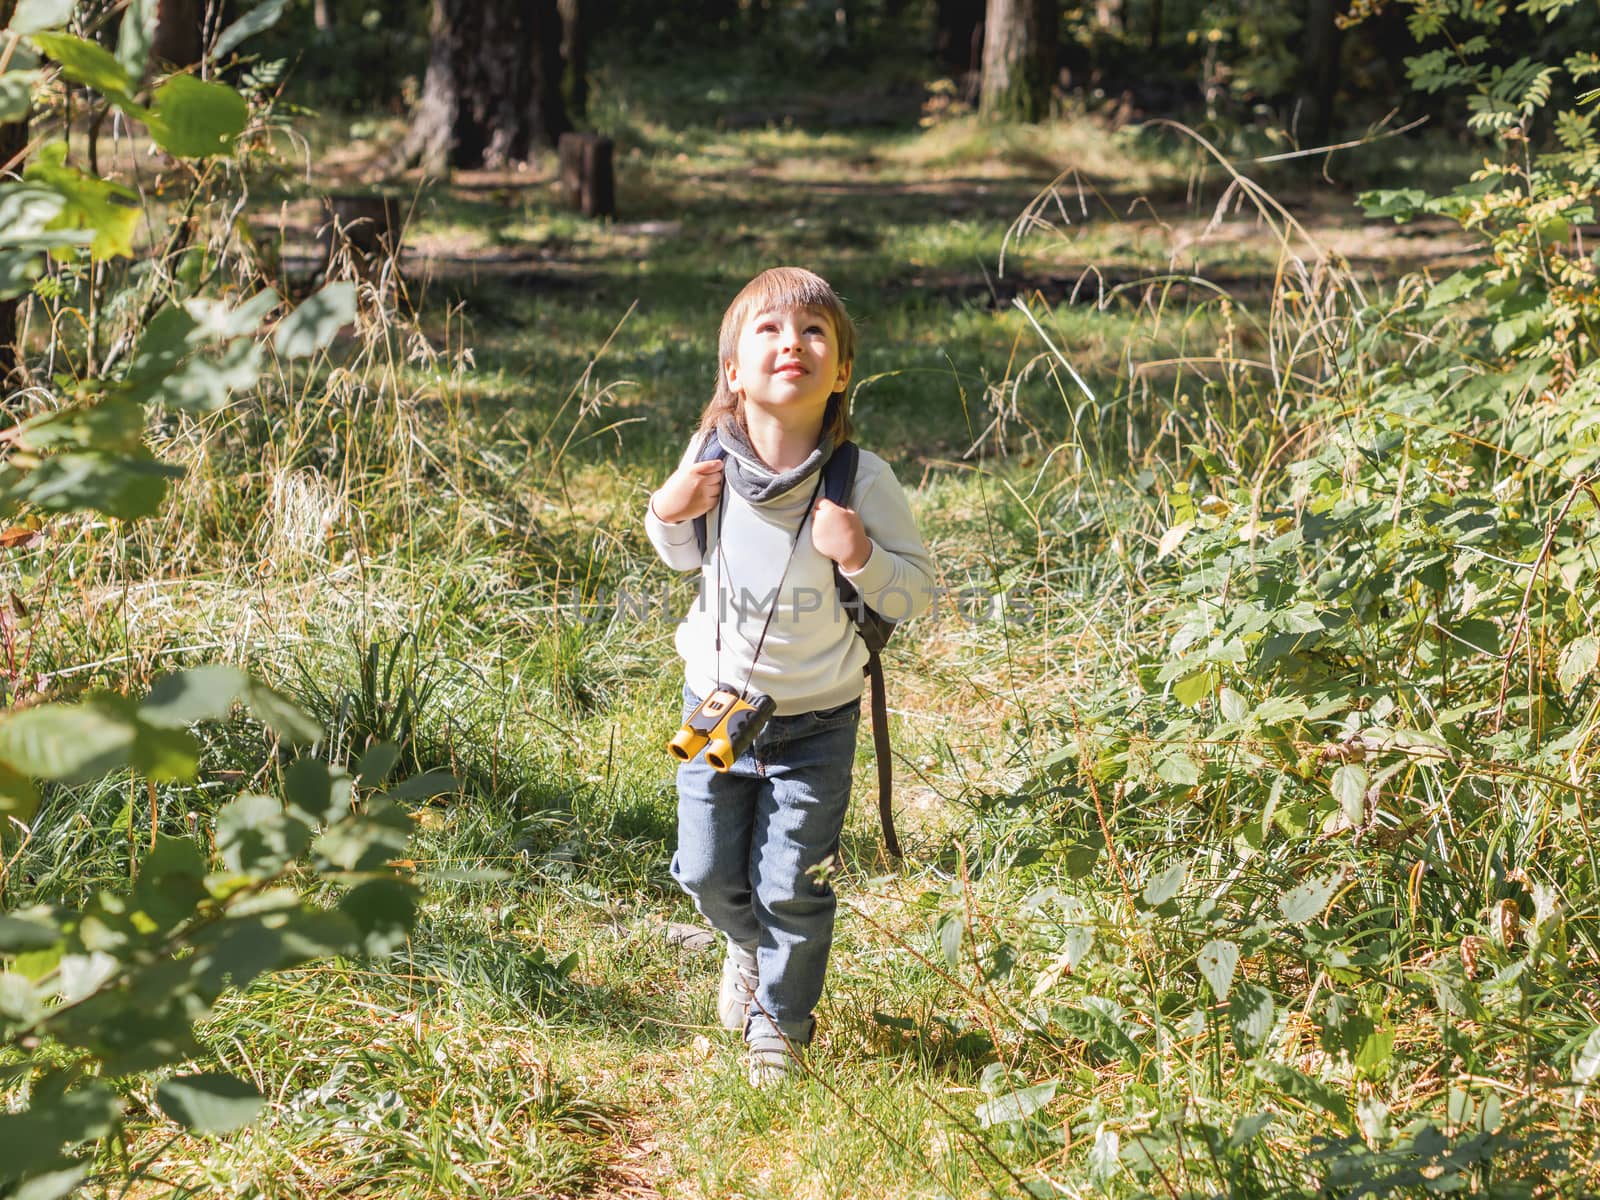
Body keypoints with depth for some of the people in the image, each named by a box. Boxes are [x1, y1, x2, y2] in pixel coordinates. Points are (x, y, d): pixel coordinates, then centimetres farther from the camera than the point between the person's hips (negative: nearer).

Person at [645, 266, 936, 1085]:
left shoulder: (861, 481, -22)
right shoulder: (712, 457, -13)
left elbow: (916, 596, -14)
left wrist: (861, 556, -32)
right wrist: (666, 512, -14)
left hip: (815, 724, -3)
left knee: (793, 888, 6)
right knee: (707, 875, 15)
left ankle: (781, 1020, 34)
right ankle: (748, 946, 50)